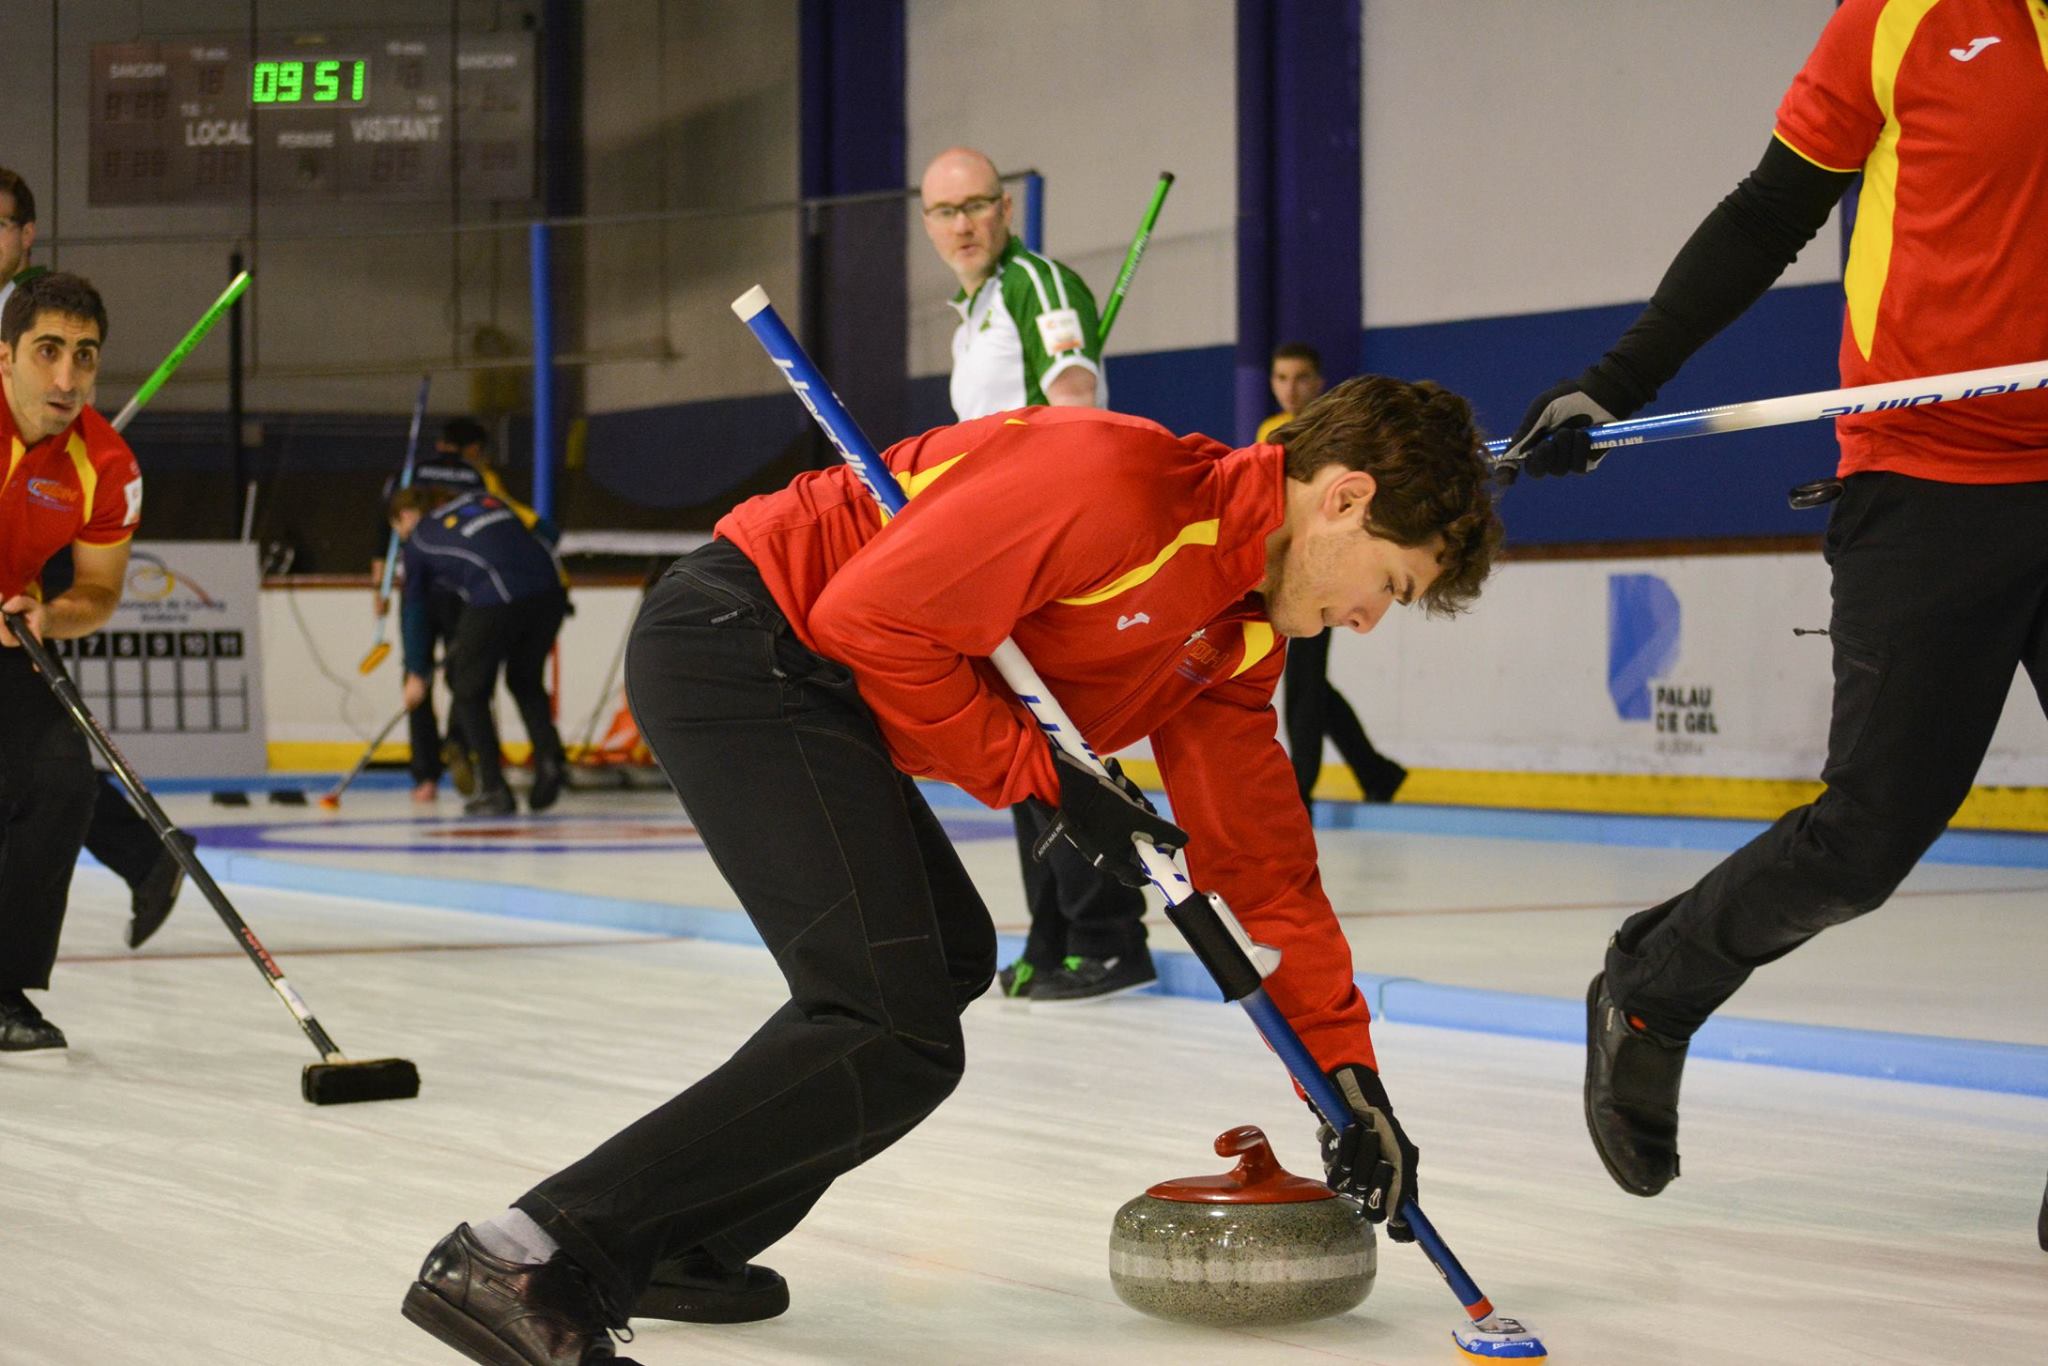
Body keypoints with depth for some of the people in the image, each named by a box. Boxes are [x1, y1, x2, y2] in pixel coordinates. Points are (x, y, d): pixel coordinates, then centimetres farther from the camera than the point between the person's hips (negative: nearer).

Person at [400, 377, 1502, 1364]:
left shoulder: (1239, 632, 12)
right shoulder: (1119, 482, -19)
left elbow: (1264, 858, 18)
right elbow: (876, 618, -20)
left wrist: (1350, 1076, 15)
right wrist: (1047, 780, -11)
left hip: (790, 674, 11)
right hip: (738, 640, -11)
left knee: (943, 955, 22)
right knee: (898, 1039, -16)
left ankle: (678, 1240, 24)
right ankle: (531, 1259, -21)